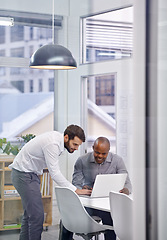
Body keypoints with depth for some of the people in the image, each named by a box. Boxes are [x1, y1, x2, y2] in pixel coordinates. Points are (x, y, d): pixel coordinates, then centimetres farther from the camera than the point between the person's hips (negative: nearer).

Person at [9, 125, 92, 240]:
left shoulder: (57, 136, 3)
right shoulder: (52, 144, -27)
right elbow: (55, 173, -28)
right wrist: (76, 190, -29)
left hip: (30, 174, 10)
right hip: (24, 175, -10)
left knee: (30, 214, 13)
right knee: (37, 215, -12)